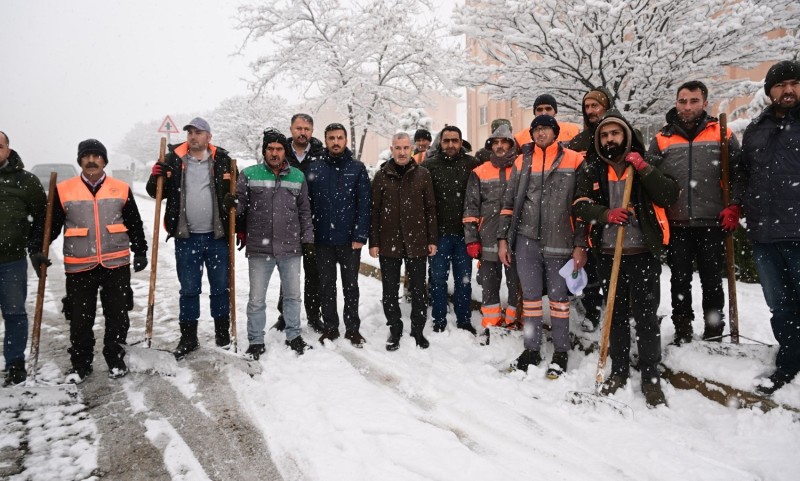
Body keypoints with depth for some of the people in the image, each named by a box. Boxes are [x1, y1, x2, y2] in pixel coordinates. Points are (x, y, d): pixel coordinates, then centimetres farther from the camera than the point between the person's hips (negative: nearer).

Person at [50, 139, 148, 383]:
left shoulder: (121, 189, 4)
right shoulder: (63, 190, 2)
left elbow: (135, 224, 10)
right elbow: (52, 225, 8)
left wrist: (140, 251, 9)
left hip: (116, 264, 0)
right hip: (79, 266, 0)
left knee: (117, 314, 8)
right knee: (80, 318, 8)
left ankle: (116, 359, 24)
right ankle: (80, 363, 25)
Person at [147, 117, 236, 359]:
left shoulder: (222, 160, 1)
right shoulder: (173, 160, 4)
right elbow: (157, 192, 10)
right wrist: (155, 178, -11)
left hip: (217, 236, 0)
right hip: (186, 237, 1)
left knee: (220, 286, 10)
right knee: (188, 289, 8)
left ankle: (222, 331, 26)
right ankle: (188, 337, 21)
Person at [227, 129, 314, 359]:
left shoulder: (298, 176, 7)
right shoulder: (249, 175, -1)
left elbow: (304, 211, 12)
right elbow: (240, 202, 0)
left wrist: (307, 237, 10)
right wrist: (232, 204, -22)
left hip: (291, 248, 2)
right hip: (259, 249, -2)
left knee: (293, 295, 15)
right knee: (256, 299, 7)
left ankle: (293, 335, 32)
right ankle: (256, 341, 22)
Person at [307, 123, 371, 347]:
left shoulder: (357, 168, 0)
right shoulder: (314, 168, 3)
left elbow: (364, 204, -4)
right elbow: (307, 203, 2)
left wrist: (360, 236, -12)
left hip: (349, 240, -1)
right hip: (322, 239, 1)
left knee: (351, 286, 10)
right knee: (326, 286, 11)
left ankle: (353, 329, 22)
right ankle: (330, 327, 24)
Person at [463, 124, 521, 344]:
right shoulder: (480, 173, 7)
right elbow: (471, 208, 5)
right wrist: (471, 239, -1)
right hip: (488, 241, 1)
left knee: (516, 284, 7)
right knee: (489, 286, 8)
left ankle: (512, 324, 22)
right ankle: (491, 326, 20)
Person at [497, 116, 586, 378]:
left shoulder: (574, 160, 0)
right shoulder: (522, 162, 10)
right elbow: (509, 202, 13)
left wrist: (580, 245, -6)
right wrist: (503, 238, 8)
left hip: (559, 242, -2)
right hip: (526, 240, 3)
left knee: (558, 296, 7)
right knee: (530, 295, 9)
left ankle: (561, 351, 21)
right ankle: (532, 348, 21)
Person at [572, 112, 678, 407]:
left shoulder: (647, 163, 4)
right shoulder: (591, 169, 8)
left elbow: (669, 196, -8)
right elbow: (579, 205, -2)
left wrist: (644, 169, -17)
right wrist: (605, 213, -20)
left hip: (644, 253, -2)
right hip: (608, 253, 2)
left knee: (646, 316, 0)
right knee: (616, 315, 13)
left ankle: (650, 378, 14)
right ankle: (619, 370, 27)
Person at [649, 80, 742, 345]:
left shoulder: (722, 134, 6)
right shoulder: (662, 139, 7)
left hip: (712, 223, 0)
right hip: (676, 224, 1)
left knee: (712, 280, 8)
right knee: (679, 281, 8)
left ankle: (714, 332, 22)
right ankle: (682, 331, 20)